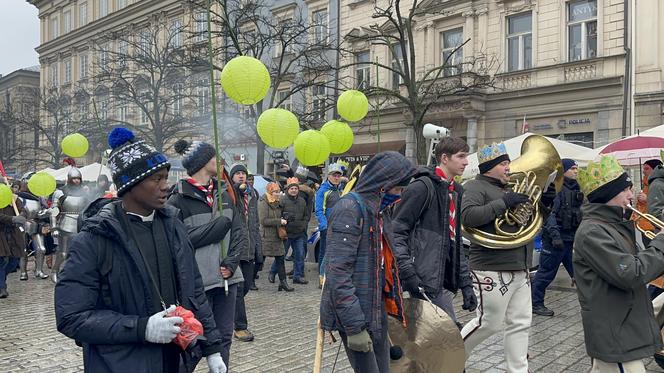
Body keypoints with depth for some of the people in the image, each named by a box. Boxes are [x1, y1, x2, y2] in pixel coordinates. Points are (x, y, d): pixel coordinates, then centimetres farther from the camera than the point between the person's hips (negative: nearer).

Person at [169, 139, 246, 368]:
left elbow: (239, 231, 8)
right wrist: (219, 226, -12)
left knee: (224, 336, 13)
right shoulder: (179, 200, -7)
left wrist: (231, 262, -7)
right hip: (198, 280, -6)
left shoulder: (223, 195, 12)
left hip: (226, 278, 6)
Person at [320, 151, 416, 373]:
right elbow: (337, 273, -23)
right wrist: (354, 326, -23)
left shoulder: (377, 210, 12)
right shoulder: (350, 209, -17)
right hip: (355, 315, -9)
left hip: (377, 311, 9)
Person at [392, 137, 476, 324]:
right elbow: (395, 232, -15)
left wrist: (466, 284, 15)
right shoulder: (422, 187, -11)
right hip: (424, 280, -9)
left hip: (443, 280, 9)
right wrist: (407, 271, -22)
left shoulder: (456, 191, 16)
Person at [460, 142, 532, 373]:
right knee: (490, 323, -1)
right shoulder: (475, 187, -7)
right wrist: (503, 203, -24)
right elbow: (468, 217, -25)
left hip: (520, 268, 8)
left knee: (520, 323, 10)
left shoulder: (509, 188, 19)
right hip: (492, 269, -8)